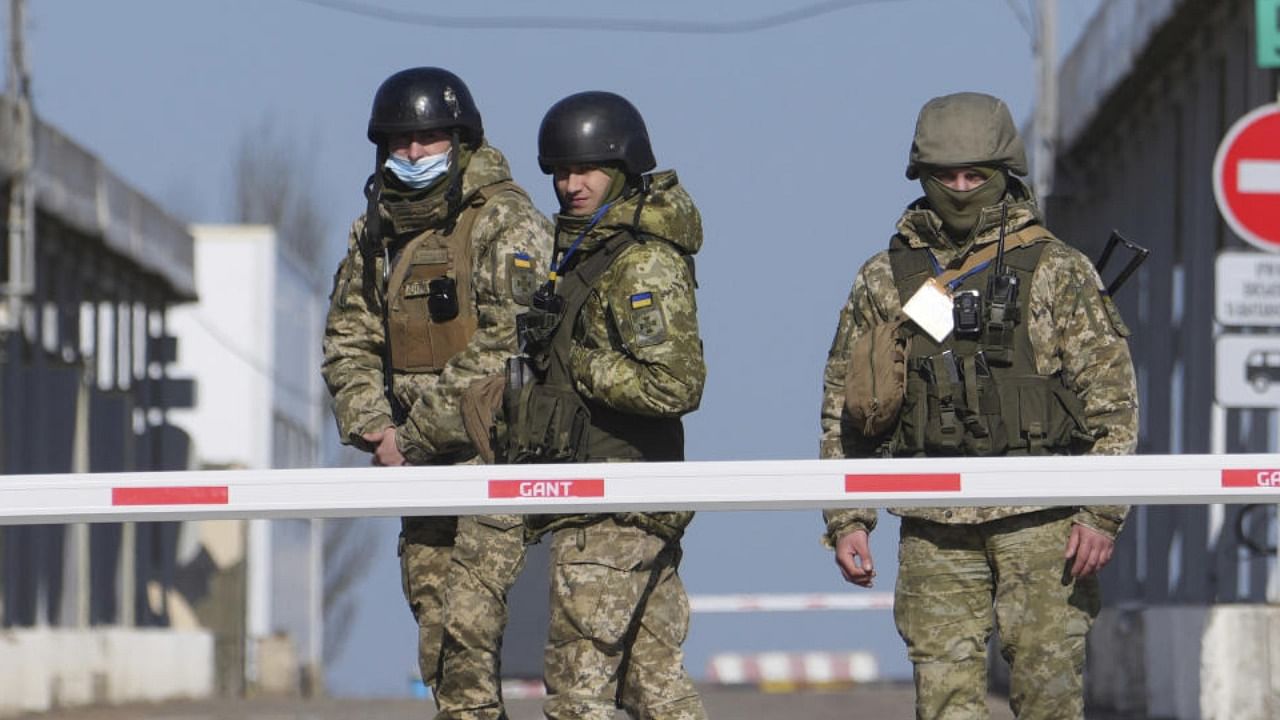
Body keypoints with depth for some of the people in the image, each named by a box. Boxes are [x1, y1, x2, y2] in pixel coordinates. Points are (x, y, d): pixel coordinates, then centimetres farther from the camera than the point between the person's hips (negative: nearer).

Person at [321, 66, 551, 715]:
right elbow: (348, 338, 15)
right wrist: (373, 428, -3)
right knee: (435, 634, 6)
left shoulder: (506, 224, -9)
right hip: (420, 465, 7)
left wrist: (414, 437, -15)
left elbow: (505, 349, -17)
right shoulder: (375, 231, 13)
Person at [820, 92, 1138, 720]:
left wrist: (1101, 514, -7)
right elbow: (843, 409, 16)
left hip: (1041, 524, -2)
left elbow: (1113, 400, 2)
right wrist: (847, 519, 8)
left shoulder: (1058, 273, 4)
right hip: (935, 528, 2)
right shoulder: (884, 280, 12)